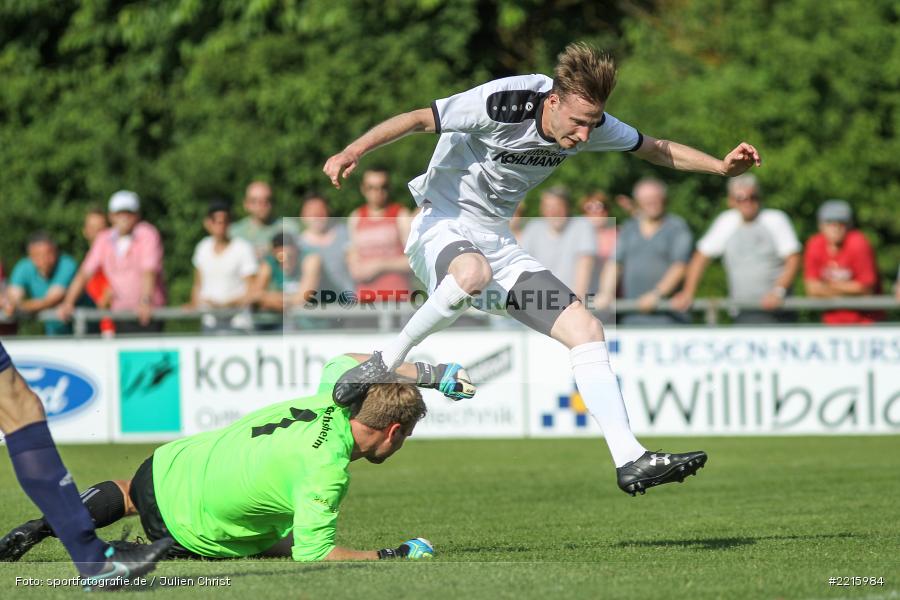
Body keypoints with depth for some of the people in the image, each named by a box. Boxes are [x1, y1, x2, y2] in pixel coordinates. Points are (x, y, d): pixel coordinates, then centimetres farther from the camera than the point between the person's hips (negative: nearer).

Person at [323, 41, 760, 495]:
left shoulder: (592, 125, -3)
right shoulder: (501, 106, -24)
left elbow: (658, 149, 12)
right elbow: (419, 120, -20)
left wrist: (722, 167, 0)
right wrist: (353, 152, -32)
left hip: (497, 244, 7)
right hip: (442, 228, -7)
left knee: (585, 329, -7)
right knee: (472, 273, -44)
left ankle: (630, 461, -5)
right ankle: (385, 364, -23)